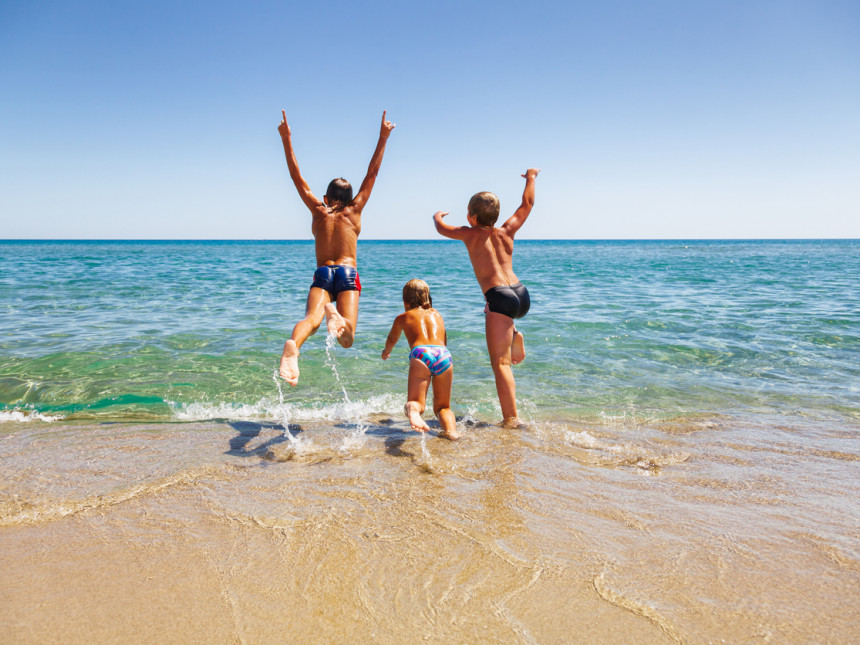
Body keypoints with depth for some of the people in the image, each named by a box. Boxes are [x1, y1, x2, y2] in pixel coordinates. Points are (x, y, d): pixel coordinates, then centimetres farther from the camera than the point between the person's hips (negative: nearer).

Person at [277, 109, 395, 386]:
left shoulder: (318, 210, 16)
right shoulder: (354, 210, 14)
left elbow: (296, 176, 19)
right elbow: (372, 173, 18)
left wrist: (286, 139, 23)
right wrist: (382, 139, 21)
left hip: (322, 273, 1)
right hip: (348, 273, -1)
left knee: (311, 319, -21)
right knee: (347, 338, -12)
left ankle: (292, 345, -55)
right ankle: (336, 315, -47)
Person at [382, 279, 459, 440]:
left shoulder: (403, 317, 28)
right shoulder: (437, 315, 34)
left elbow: (392, 340, 49)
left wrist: (386, 352, 72)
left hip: (420, 353, -2)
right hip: (444, 354, 2)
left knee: (415, 402, -1)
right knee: (442, 406, 16)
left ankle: (413, 409, -39)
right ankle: (451, 430, -14)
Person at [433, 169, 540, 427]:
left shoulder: (472, 234, 3)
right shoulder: (506, 231, 14)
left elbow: (441, 227, 15)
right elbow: (527, 203, 27)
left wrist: (437, 215, 38)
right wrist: (531, 177, 43)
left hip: (500, 298, -6)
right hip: (522, 295, 6)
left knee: (500, 363, -5)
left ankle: (511, 419, -10)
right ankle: (514, 336, 19)